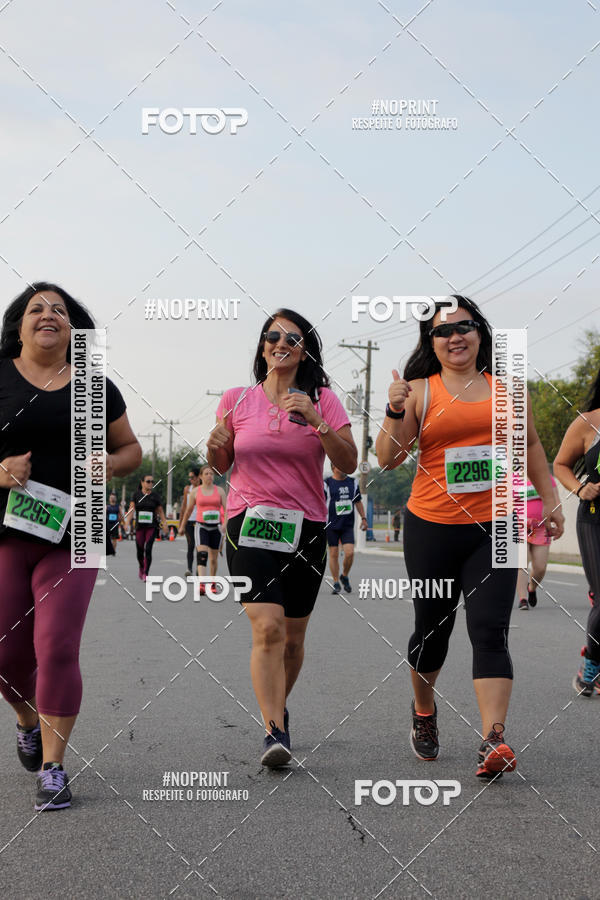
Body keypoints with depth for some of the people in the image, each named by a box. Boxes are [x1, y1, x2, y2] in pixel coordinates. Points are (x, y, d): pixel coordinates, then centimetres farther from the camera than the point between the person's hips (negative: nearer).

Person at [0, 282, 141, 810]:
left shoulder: (93, 386, 7)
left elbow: (131, 448, 17)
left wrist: (110, 464, -5)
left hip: (69, 535, 0)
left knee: (58, 649, -9)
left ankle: (53, 768, 3)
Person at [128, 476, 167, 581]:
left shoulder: (155, 496, 4)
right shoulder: (136, 495, 4)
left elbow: (160, 511, 8)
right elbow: (132, 509, -4)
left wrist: (164, 523, -3)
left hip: (152, 527, -1)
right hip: (139, 526, 1)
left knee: (148, 549, -14)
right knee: (139, 551, 8)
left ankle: (146, 574, -8)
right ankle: (141, 568, 37)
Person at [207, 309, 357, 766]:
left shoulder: (323, 400, 3)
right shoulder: (237, 399, 6)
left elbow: (349, 463, -6)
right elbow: (221, 466, 16)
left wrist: (315, 420, -18)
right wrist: (215, 447, -7)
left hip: (305, 527, 1)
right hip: (249, 523, -1)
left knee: (293, 637, 10)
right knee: (268, 627, -18)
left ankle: (278, 707, 35)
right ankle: (275, 730, -16)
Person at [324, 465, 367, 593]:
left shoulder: (353, 482, 11)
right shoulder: (326, 484, -3)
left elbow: (358, 502, 20)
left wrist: (363, 518, 14)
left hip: (348, 525, 3)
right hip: (331, 525, -3)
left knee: (349, 553, -10)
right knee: (333, 554, 1)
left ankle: (344, 576, 15)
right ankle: (336, 583, 11)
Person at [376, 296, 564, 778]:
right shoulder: (420, 391, 2)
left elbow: (531, 446, 20)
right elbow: (389, 458, -5)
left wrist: (549, 499, 16)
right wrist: (396, 412, -20)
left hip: (494, 526, 1)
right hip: (432, 526, 0)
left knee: (490, 631, -11)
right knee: (432, 628, 10)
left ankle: (494, 741, -17)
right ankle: (424, 711, 37)